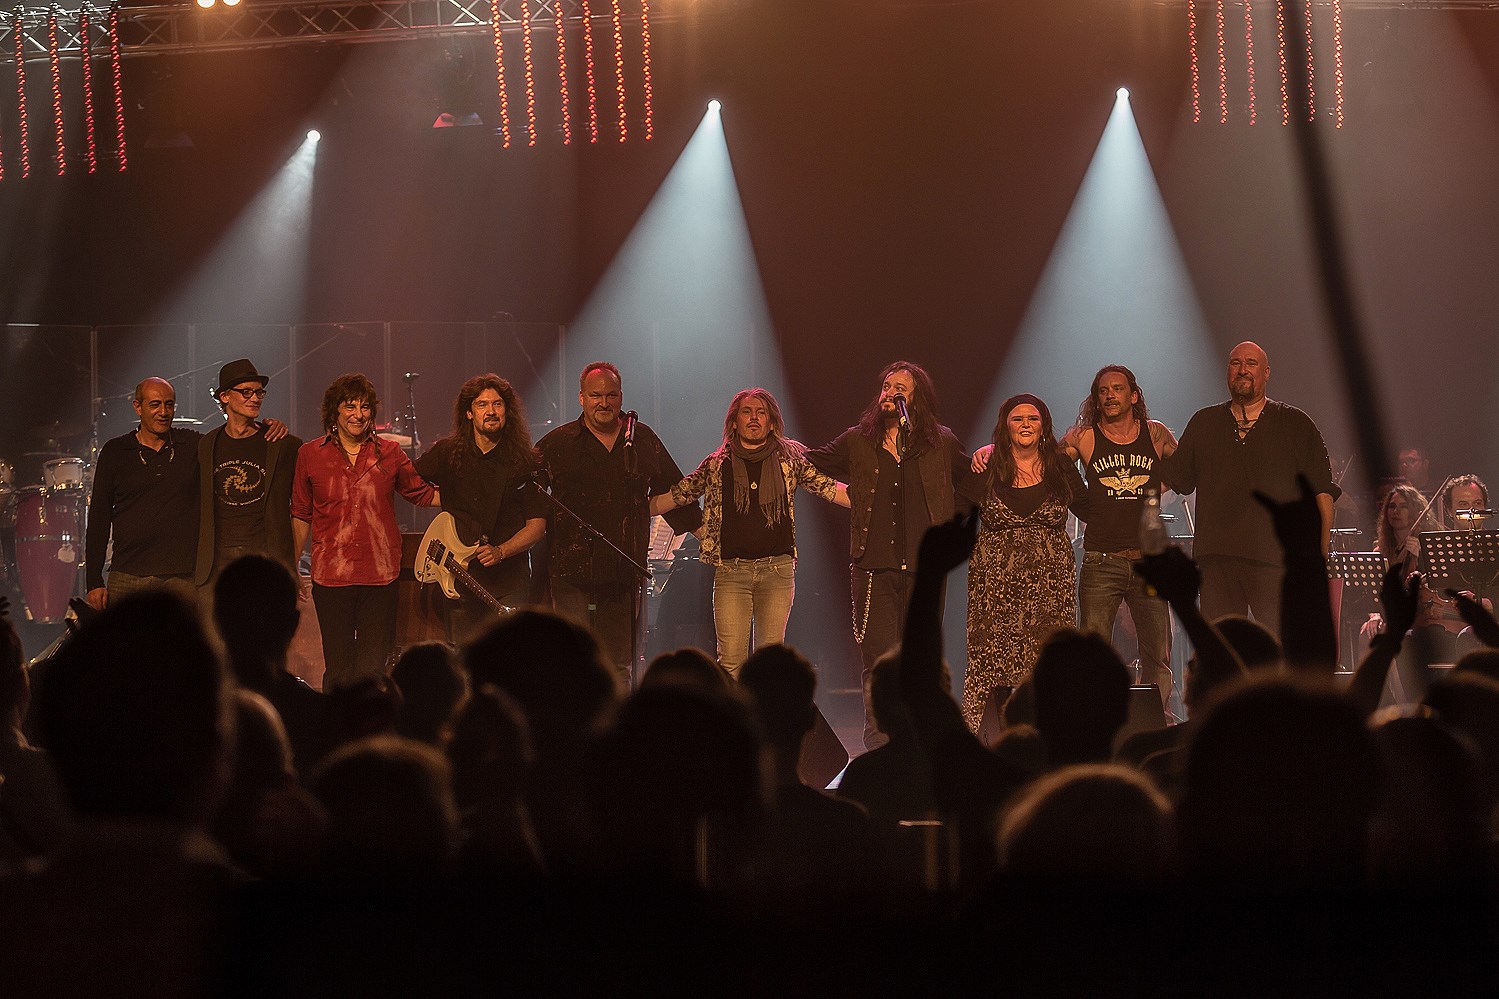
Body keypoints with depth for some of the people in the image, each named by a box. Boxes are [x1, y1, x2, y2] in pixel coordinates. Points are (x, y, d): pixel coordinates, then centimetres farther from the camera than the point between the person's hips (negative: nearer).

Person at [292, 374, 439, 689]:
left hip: (380, 576, 1)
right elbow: (301, 516, 11)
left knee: (372, 671, 0)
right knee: (338, 672, 2)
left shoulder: (389, 453, 7)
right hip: (331, 576, -1)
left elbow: (423, 494, 18)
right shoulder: (310, 455, 5)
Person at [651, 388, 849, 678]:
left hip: (778, 569, 0)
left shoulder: (789, 458, 9)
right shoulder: (717, 464, 11)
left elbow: (828, 487, 7)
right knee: (730, 661, -9)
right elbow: (677, 495, 14)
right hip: (730, 570, 0)